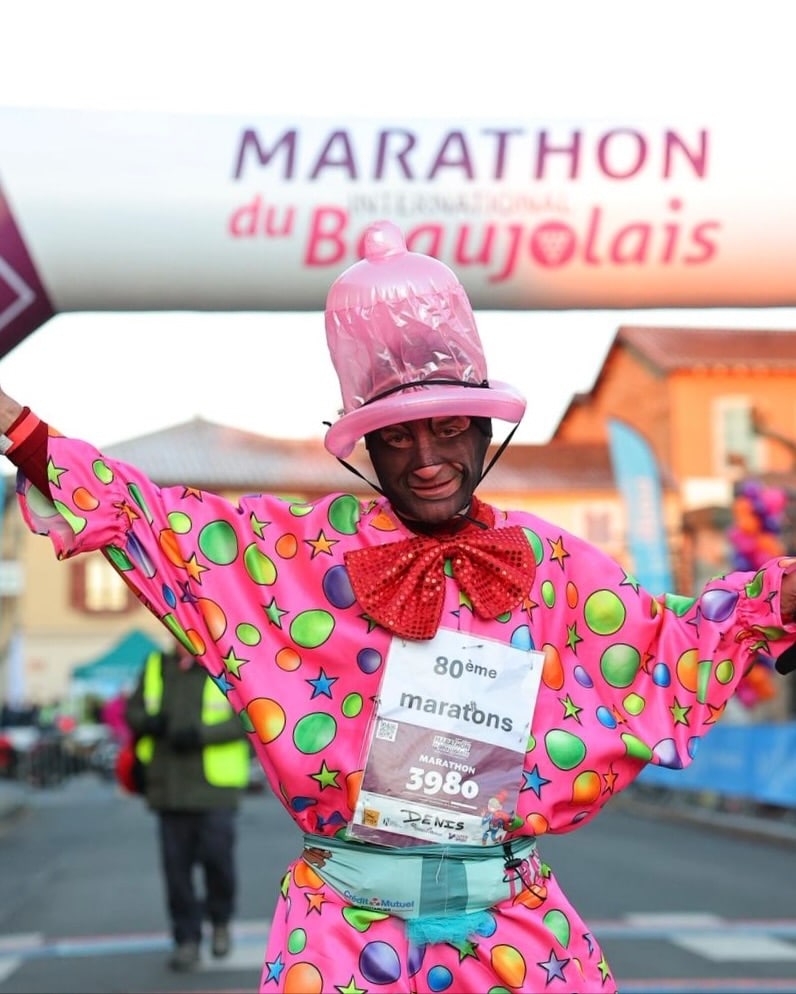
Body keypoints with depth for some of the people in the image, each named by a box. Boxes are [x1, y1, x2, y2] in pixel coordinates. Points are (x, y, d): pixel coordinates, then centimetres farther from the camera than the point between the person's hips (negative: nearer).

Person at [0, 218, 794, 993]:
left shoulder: (551, 566, 4)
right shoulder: (302, 548, -1)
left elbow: (670, 640, 13)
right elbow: (149, 520, 2)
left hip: (514, 920, 2)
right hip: (342, 922, -1)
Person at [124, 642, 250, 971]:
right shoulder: (156, 667, 10)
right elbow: (133, 710, 15)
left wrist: (201, 734, -22)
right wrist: (148, 722, -8)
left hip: (214, 788, -3)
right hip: (169, 790, 4)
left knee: (217, 857, -3)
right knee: (176, 866, 4)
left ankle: (220, 921, 25)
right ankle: (187, 939, 14)